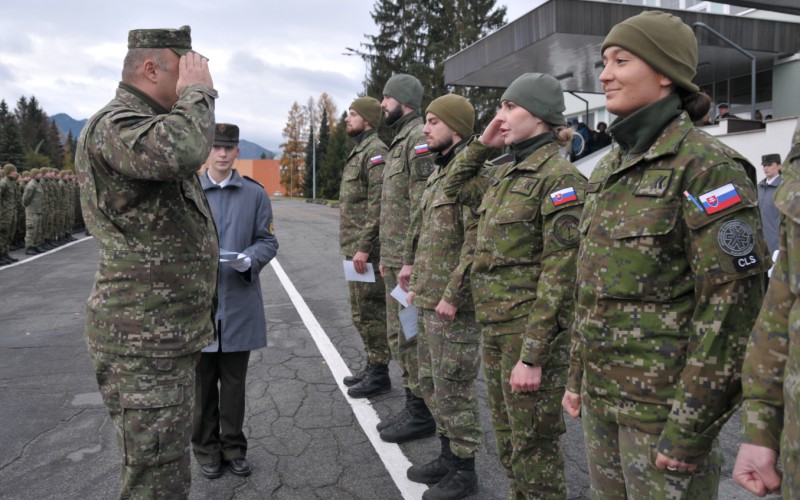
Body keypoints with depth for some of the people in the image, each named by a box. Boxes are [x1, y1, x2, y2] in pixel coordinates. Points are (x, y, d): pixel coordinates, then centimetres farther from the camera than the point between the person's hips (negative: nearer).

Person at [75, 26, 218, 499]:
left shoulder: (152, 124, 18)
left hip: (171, 333, 10)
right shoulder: (113, 124, -16)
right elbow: (183, 151, -38)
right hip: (143, 341, -10)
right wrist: (198, 91, -22)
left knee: (167, 459, 23)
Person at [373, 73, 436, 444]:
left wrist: (411, 260, -23)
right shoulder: (399, 141, 19)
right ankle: (412, 405, 27)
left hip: (412, 260, -10)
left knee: (413, 336, -2)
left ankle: (422, 413, 10)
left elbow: (423, 207, -21)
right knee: (398, 334, 16)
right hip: (395, 257, 10)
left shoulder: (420, 138, -13)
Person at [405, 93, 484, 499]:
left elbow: (476, 241, -23)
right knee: (431, 382, 19)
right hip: (429, 302, 10)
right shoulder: (439, 173, 16)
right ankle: (447, 456, 35)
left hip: (454, 306, -10)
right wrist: (416, 284, 19)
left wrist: (452, 295, -22)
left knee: (453, 388, 2)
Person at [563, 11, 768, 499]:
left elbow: (733, 302, -17)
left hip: (663, 403, -7)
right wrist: (577, 376, 14)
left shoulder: (706, 165, -13)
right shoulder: (608, 168, 9)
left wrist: (691, 426, -17)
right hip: (601, 397, 7)